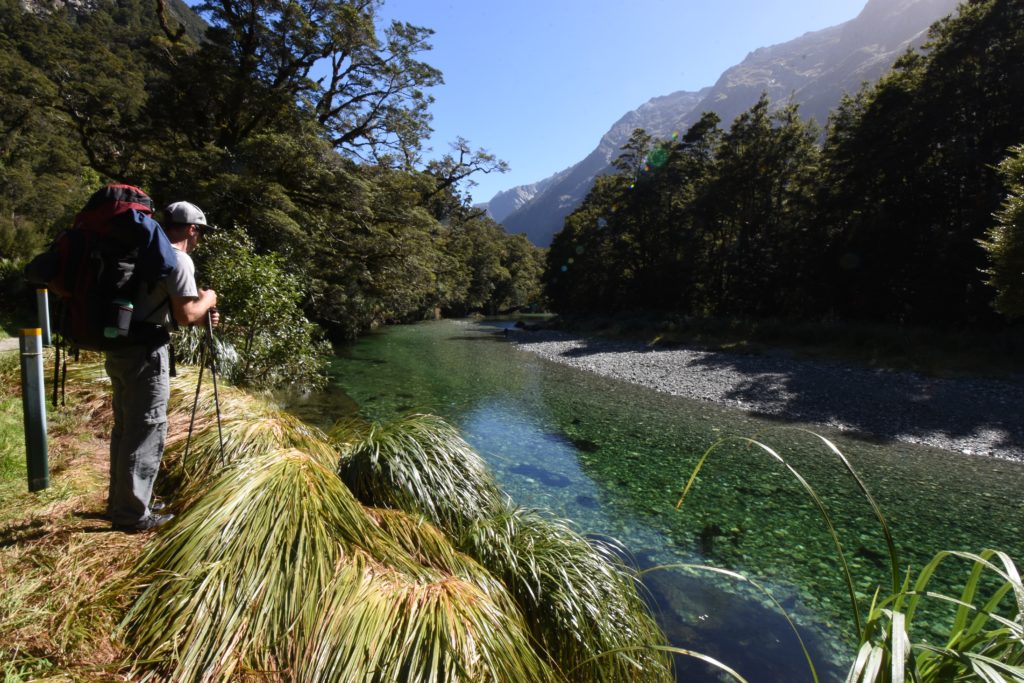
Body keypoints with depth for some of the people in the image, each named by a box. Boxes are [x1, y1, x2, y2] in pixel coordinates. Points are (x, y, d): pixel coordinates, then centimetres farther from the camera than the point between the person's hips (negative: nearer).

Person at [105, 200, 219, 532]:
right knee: (145, 433, -1)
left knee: (125, 429, 17)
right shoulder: (178, 259, -11)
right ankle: (132, 513, 8)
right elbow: (184, 315, -17)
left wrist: (200, 317, 18)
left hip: (120, 349, 10)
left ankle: (121, 502, 30)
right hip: (145, 354, -9)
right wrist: (206, 300, 2)